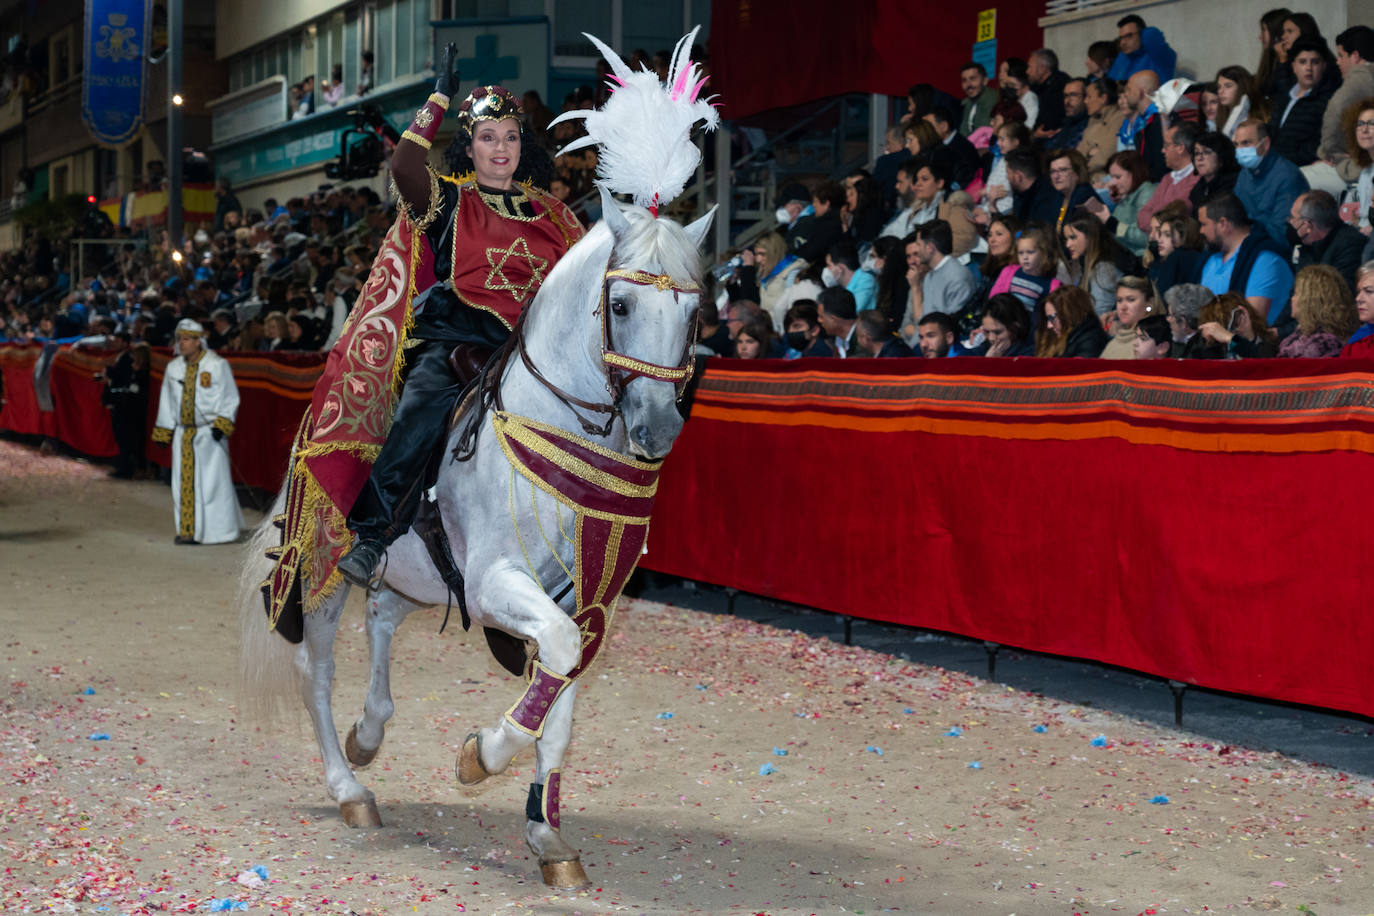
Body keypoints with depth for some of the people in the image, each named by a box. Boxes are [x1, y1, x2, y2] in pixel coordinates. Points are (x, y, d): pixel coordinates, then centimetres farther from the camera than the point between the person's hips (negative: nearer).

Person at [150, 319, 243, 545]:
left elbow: (230, 398, -5)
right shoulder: (173, 368, 8)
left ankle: (217, 530, 4)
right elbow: (167, 402, 15)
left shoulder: (217, 365, -6)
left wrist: (221, 425, -16)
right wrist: (163, 433, 12)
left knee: (212, 480, -5)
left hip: (209, 434, -4)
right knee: (185, 482, 2)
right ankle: (188, 531, 8)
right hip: (183, 434, 4)